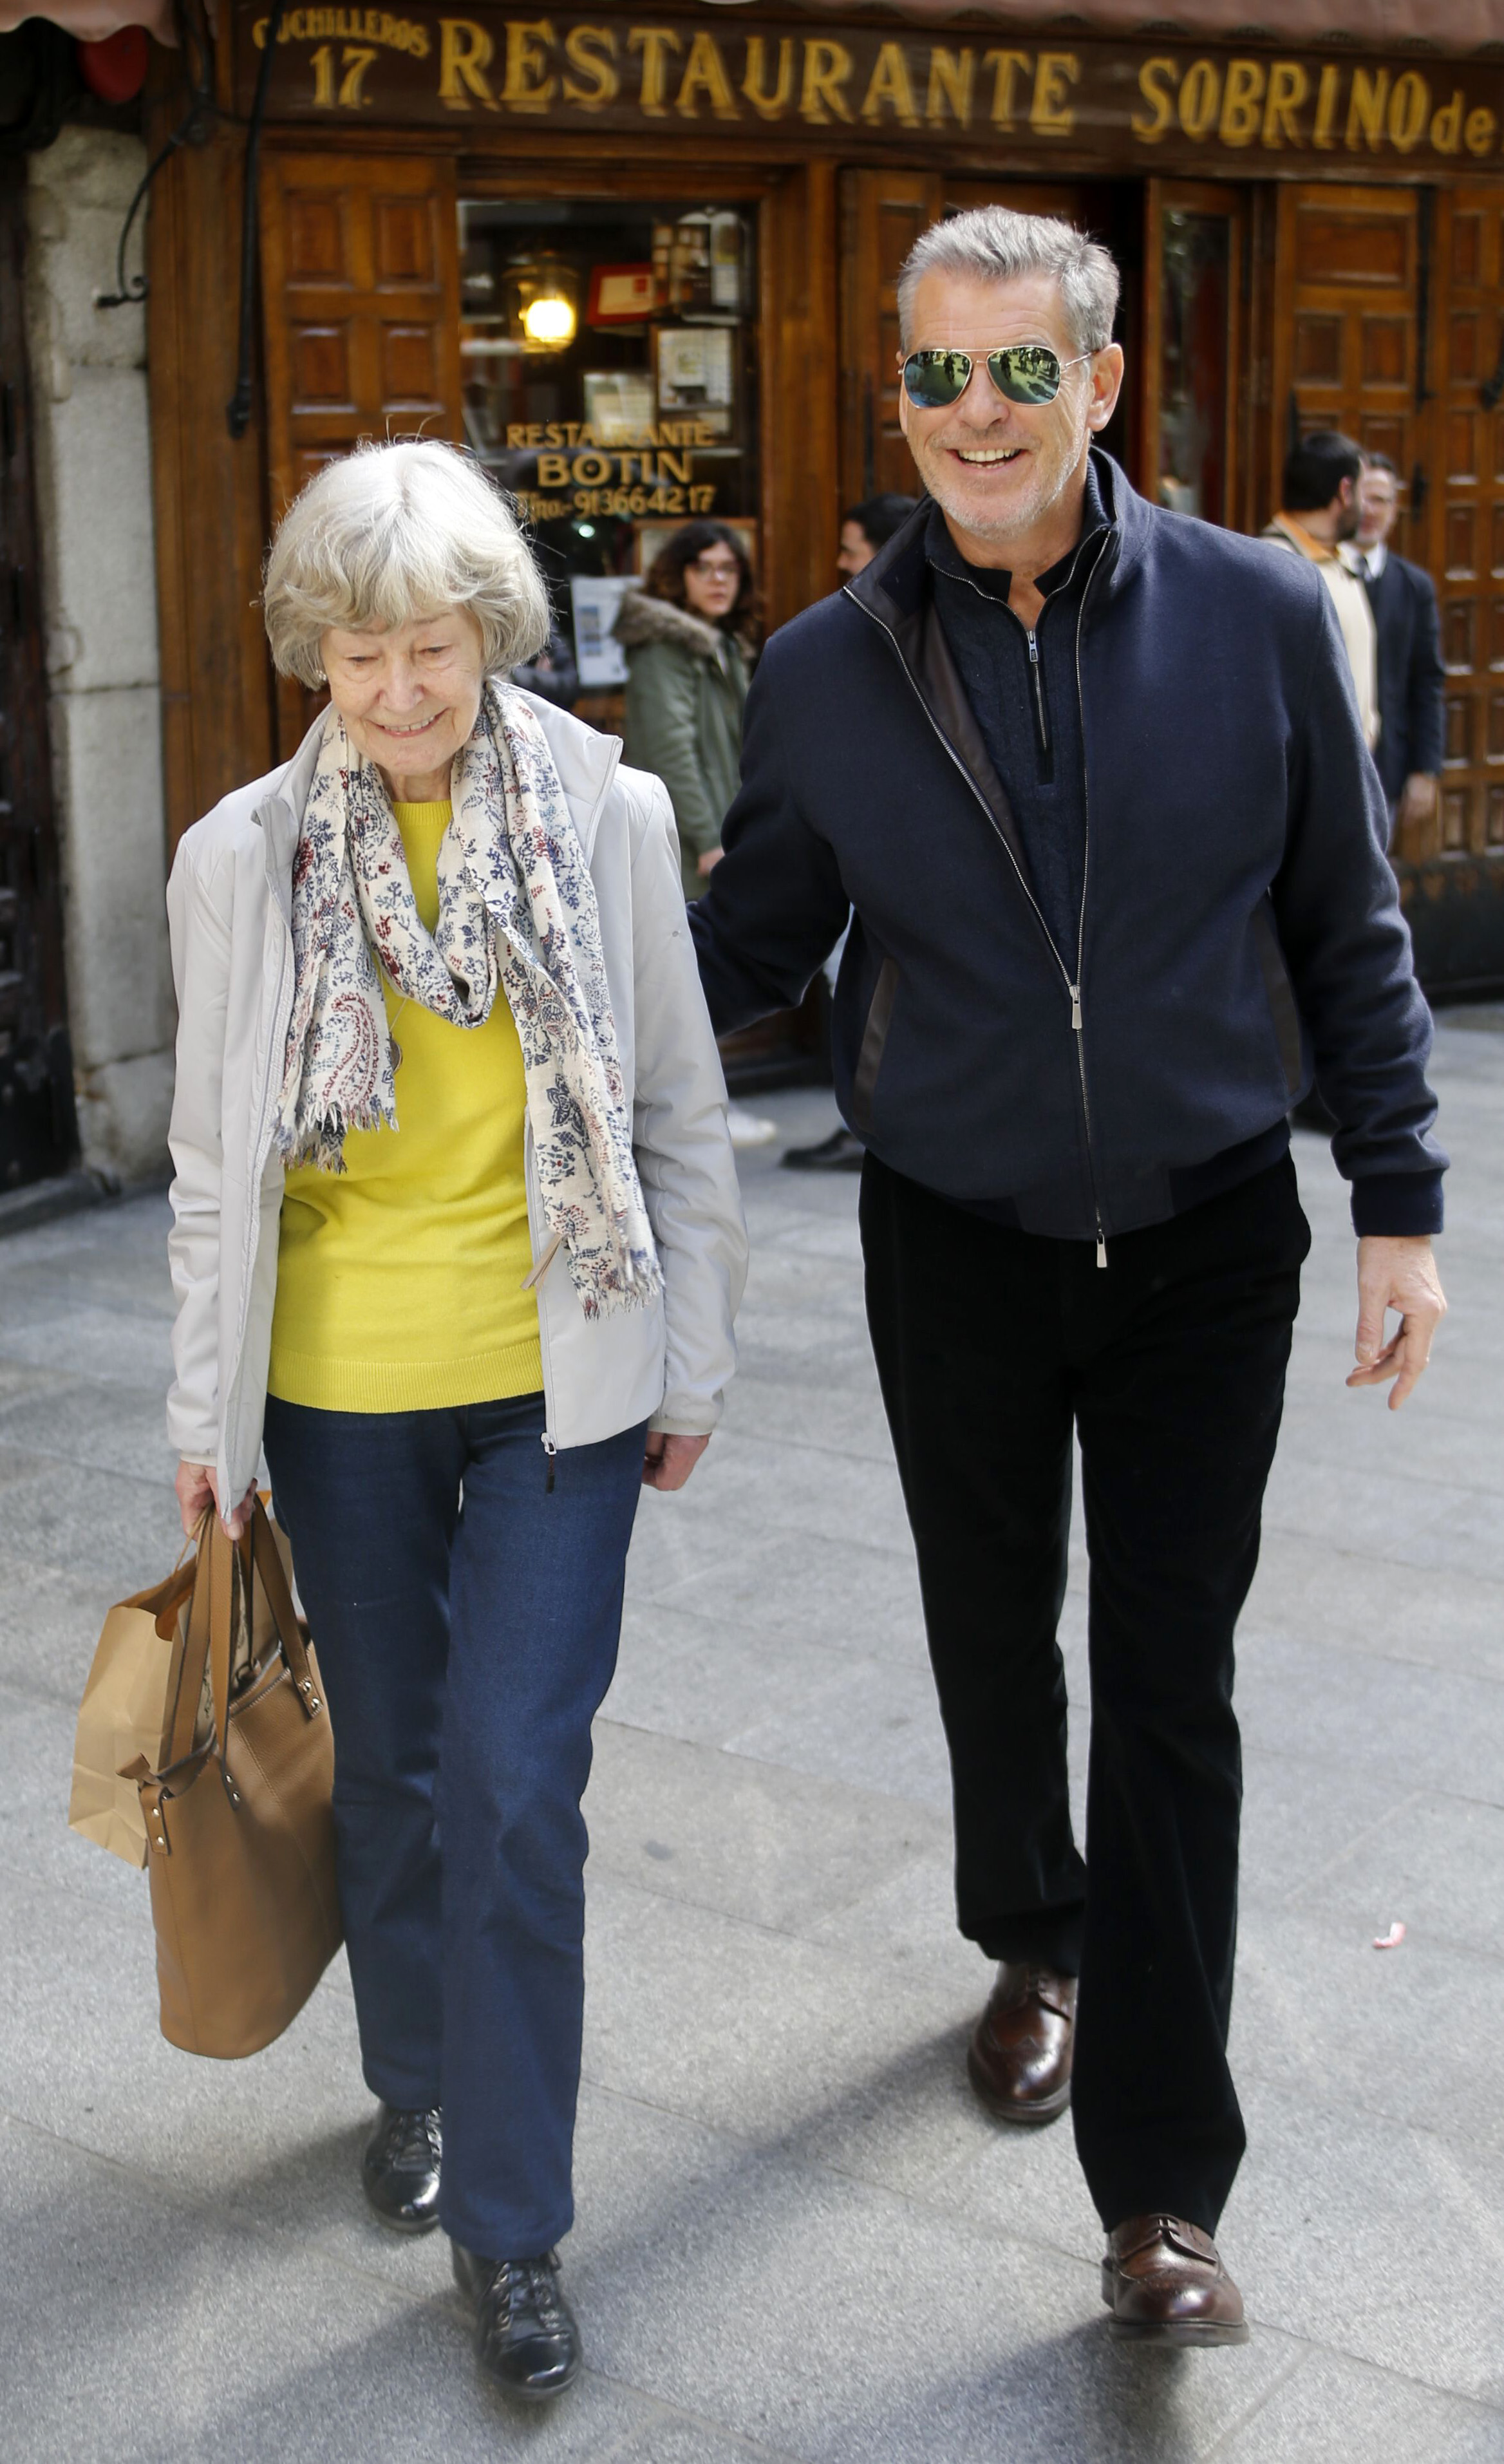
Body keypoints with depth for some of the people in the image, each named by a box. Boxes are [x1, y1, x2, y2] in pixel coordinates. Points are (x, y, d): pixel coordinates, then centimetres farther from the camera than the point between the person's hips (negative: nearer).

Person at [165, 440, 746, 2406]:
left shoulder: (610, 818, -6)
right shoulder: (240, 858, -4)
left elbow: (680, 1111, 2)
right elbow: (214, 1160, 3)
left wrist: (690, 1361, 4)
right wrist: (207, 1413, 6)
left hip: (558, 1376, -1)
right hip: (342, 1389, 2)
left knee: (515, 1785, -4)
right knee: (389, 1765, 16)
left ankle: (513, 2226, 11)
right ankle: (418, 2083, 42)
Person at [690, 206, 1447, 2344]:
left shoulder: (1260, 619, -7)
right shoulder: (828, 673, -5)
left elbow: (1350, 934, 0)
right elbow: (754, 940, 6)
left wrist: (1399, 1204, -1)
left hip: (1205, 1237, -1)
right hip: (958, 1247, 2)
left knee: (1171, 1690, -1)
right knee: (996, 1647, 17)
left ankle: (1160, 2189, 6)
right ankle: (1038, 1946, 46)